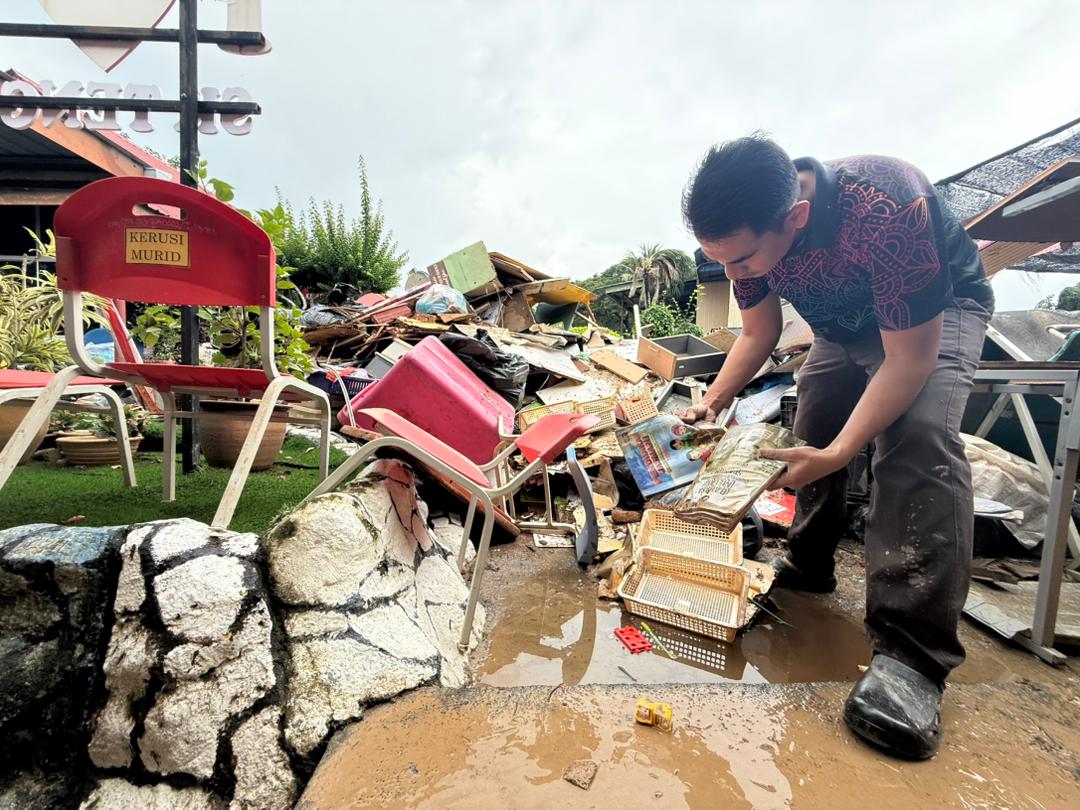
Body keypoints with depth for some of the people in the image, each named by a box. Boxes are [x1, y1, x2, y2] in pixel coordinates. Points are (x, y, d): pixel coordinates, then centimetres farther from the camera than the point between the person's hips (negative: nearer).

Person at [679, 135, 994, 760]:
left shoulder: (885, 210, -41)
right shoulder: (747, 234, -21)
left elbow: (909, 357, -34)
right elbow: (759, 333, -6)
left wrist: (839, 452, -41)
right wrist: (712, 402, -19)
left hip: (938, 311, -6)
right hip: (845, 322, 7)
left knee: (920, 435, -30)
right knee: (808, 434, 4)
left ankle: (911, 654, -25)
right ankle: (808, 567, 26)